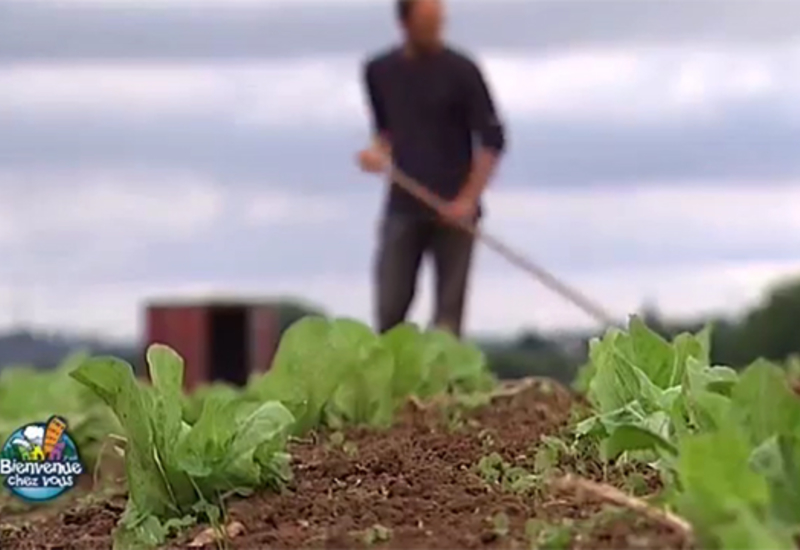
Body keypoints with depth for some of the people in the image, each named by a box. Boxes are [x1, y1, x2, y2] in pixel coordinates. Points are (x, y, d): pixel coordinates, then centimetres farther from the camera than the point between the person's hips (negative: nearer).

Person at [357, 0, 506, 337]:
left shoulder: (461, 71, -6)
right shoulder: (379, 71, 6)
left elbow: (492, 139, -4)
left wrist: (468, 200, -12)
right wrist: (378, 151, -2)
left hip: (453, 210, -3)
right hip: (402, 207, 3)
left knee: (449, 307, -1)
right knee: (390, 306, 0)